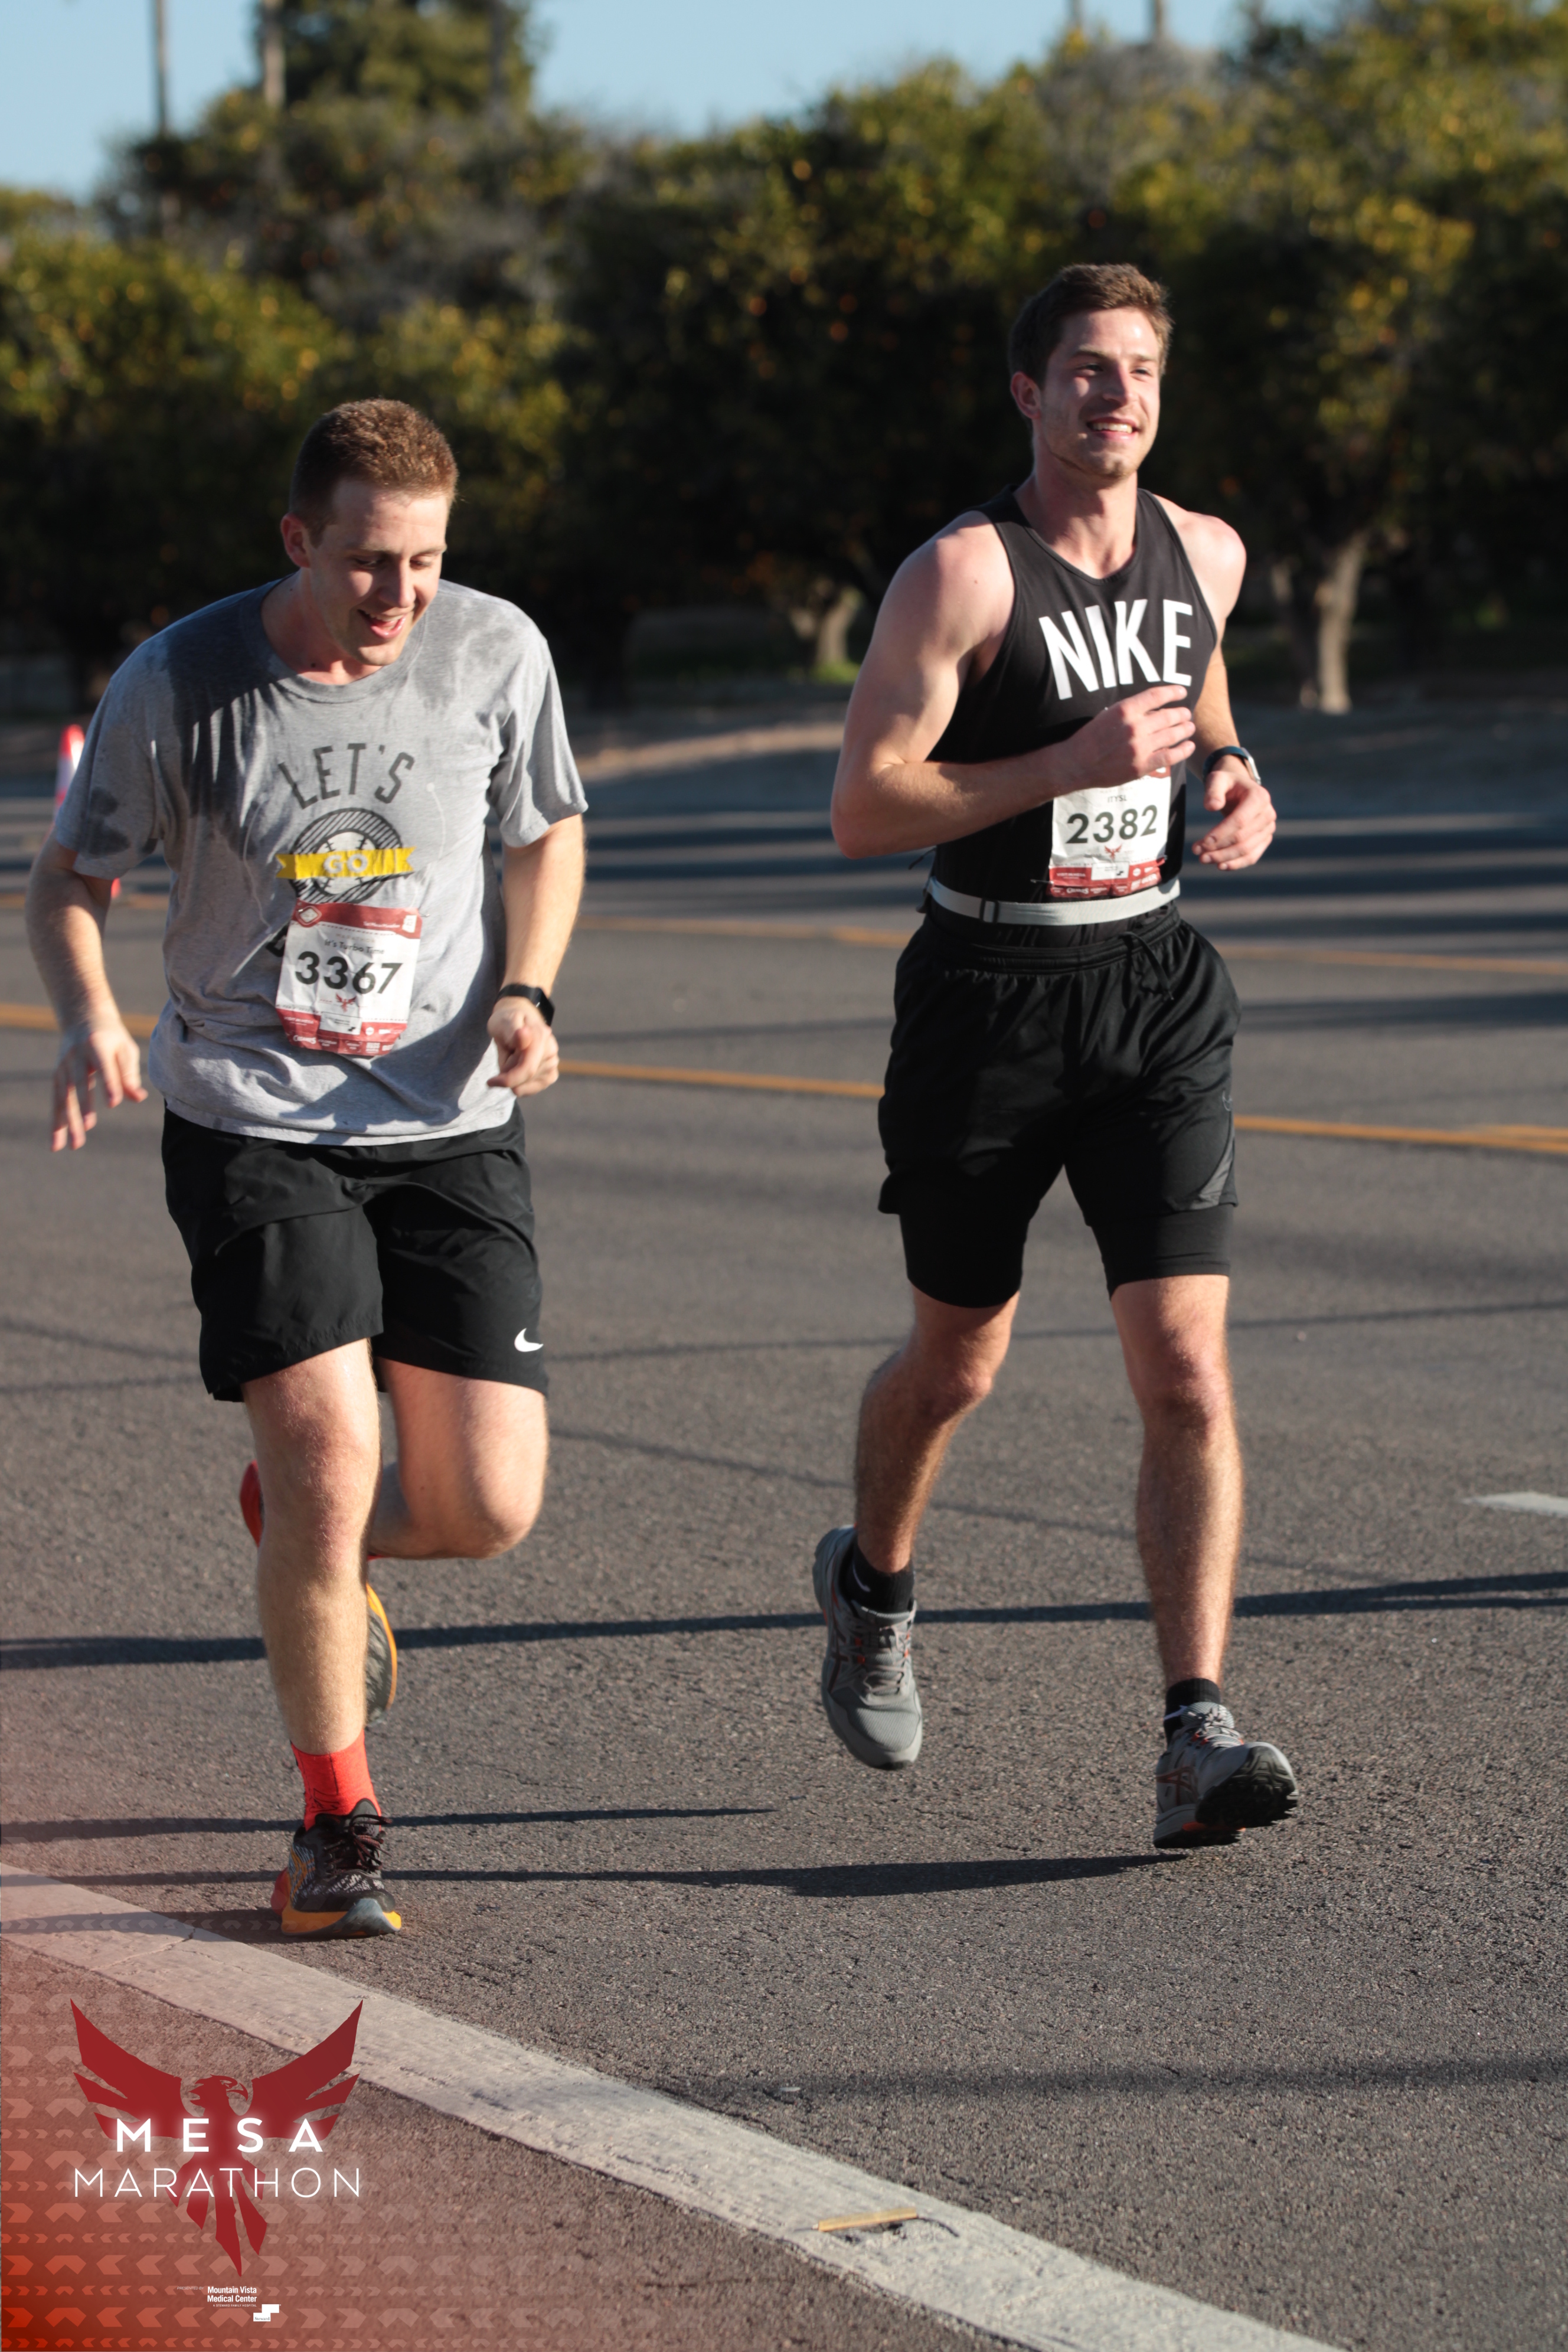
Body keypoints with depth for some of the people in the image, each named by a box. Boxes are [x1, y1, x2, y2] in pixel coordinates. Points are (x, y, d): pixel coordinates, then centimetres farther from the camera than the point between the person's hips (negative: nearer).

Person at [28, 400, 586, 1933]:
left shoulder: (498, 654, -4)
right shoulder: (179, 683, -9)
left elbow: (546, 837, 14)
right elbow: (68, 879, 3)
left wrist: (525, 991, -4)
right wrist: (87, 1017, -17)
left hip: (450, 1130, 2)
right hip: (252, 1127, -2)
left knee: (489, 1508, -4)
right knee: (329, 1459, -16)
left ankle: (299, 1519, 33)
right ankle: (335, 1822, 6)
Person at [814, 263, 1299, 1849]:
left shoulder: (1205, 556, 5)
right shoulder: (963, 573, -12)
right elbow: (860, 811, -17)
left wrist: (1236, 774, 6)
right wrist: (1073, 766, -23)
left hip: (1154, 990, 3)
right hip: (988, 996, -3)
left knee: (1187, 1368, -10)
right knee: (956, 1363, 13)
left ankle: (1196, 1740, -13)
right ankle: (872, 1583, 45)